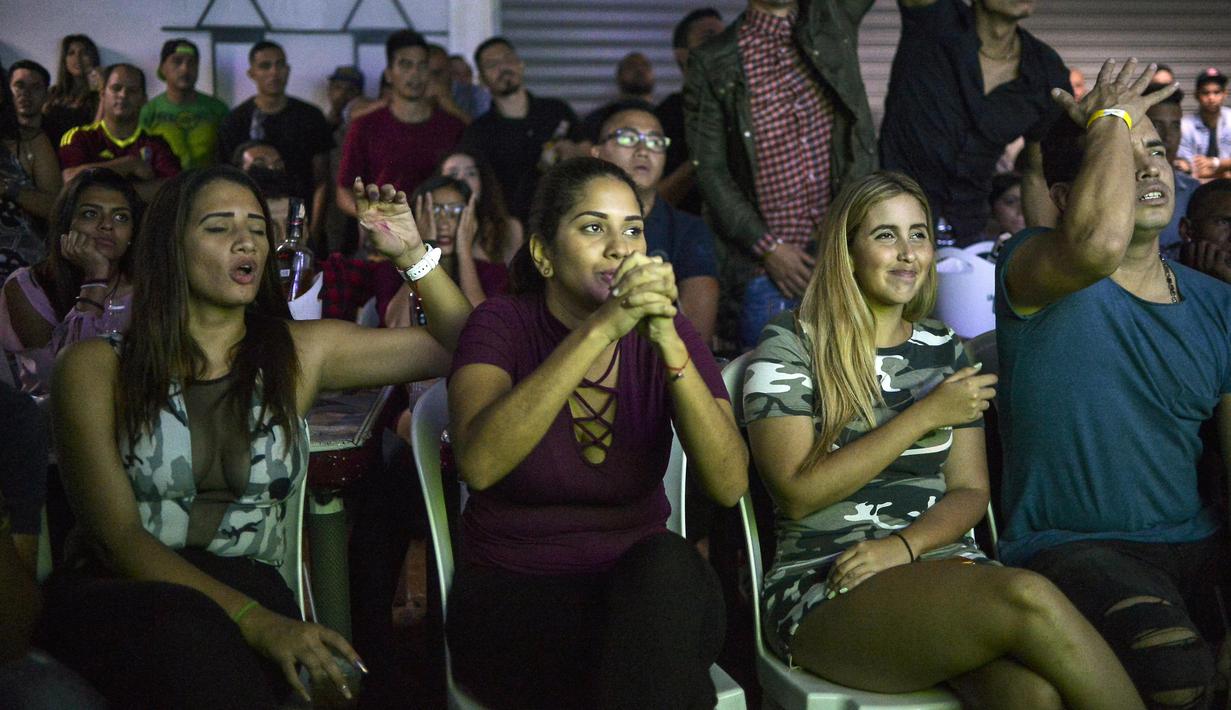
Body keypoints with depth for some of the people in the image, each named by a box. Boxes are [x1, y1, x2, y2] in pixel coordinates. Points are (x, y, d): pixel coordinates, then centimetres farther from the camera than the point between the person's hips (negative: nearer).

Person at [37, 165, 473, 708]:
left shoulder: (299, 353, 11)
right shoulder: (96, 367, 2)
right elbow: (116, 535, -8)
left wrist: (411, 252, -2)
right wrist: (253, 620, -22)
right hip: (116, 594, -1)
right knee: (188, 623, -37)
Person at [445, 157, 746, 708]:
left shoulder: (667, 335, -1)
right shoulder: (502, 324, -7)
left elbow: (729, 486, -16)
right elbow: (478, 464, -28)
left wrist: (669, 344, -29)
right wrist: (600, 329, -34)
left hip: (649, 586, 4)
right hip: (514, 596, -3)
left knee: (668, 564, -31)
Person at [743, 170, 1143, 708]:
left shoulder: (944, 351, 17)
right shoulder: (789, 345, 2)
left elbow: (970, 491, 13)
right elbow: (798, 493, -8)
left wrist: (905, 544, -10)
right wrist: (925, 415, -8)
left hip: (940, 559, 4)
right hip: (823, 586, -4)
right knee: (1030, 600, -33)